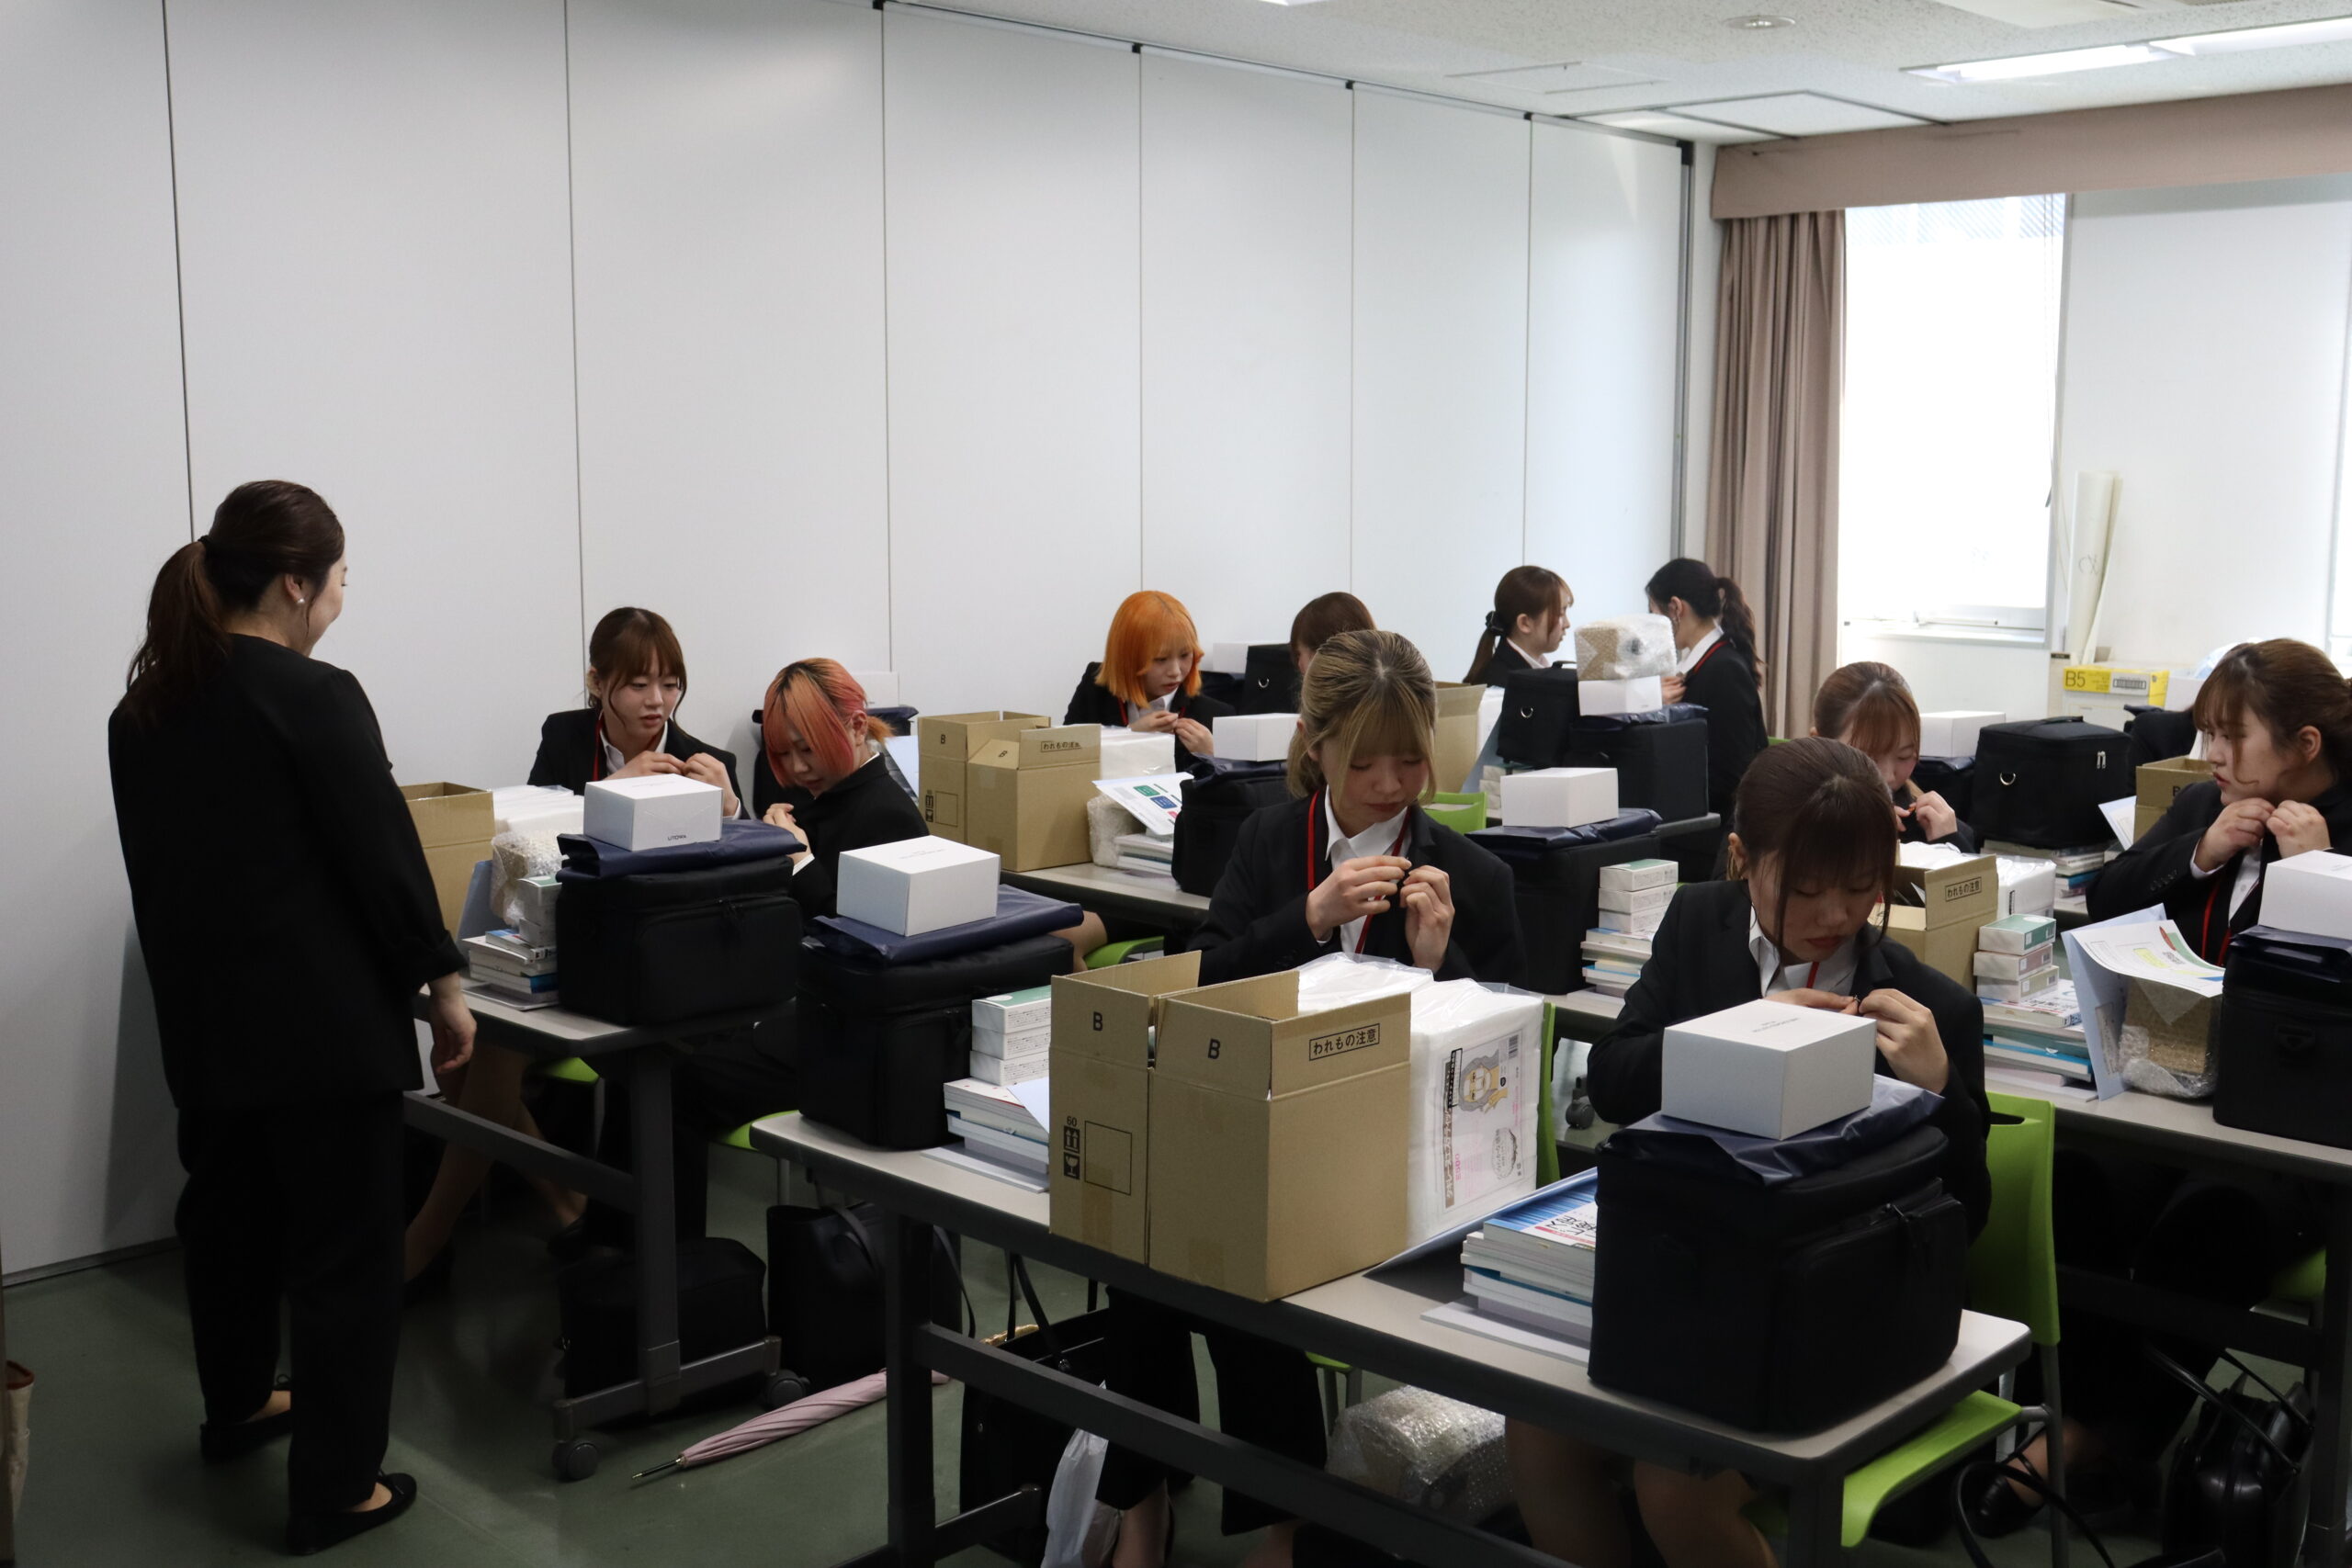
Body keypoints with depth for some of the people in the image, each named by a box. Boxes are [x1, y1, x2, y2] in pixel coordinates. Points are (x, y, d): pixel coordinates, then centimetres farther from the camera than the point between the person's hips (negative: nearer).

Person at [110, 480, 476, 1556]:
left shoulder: (143, 708, 7)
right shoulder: (314, 698, -17)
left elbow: (157, 862, 14)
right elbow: (383, 856, -16)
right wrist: (441, 982, -6)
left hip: (201, 1016, 8)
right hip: (321, 1022, -8)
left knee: (228, 1212, 24)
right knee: (342, 1248, 1)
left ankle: (236, 1407, 44)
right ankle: (335, 1491, 8)